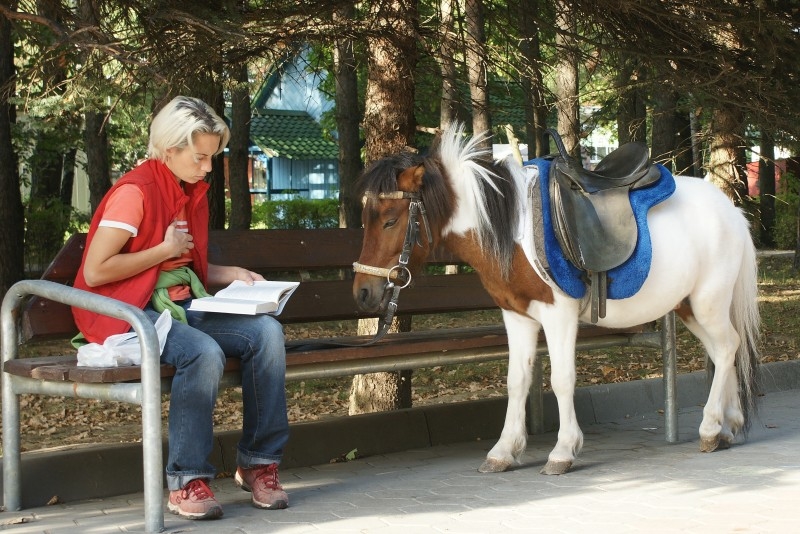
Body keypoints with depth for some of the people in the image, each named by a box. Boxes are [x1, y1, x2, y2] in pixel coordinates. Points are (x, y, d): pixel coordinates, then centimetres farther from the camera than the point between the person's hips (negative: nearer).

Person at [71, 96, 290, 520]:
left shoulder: (194, 193, 14)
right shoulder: (134, 192, -13)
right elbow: (94, 272, -18)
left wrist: (233, 275, 8)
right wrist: (165, 250, -11)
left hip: (185, 306, 8)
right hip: (131, 315, -8)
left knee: (266, 331, -15)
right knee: (205, 353, -34)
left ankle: (258, 462, -7)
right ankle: (186, 482, -20)